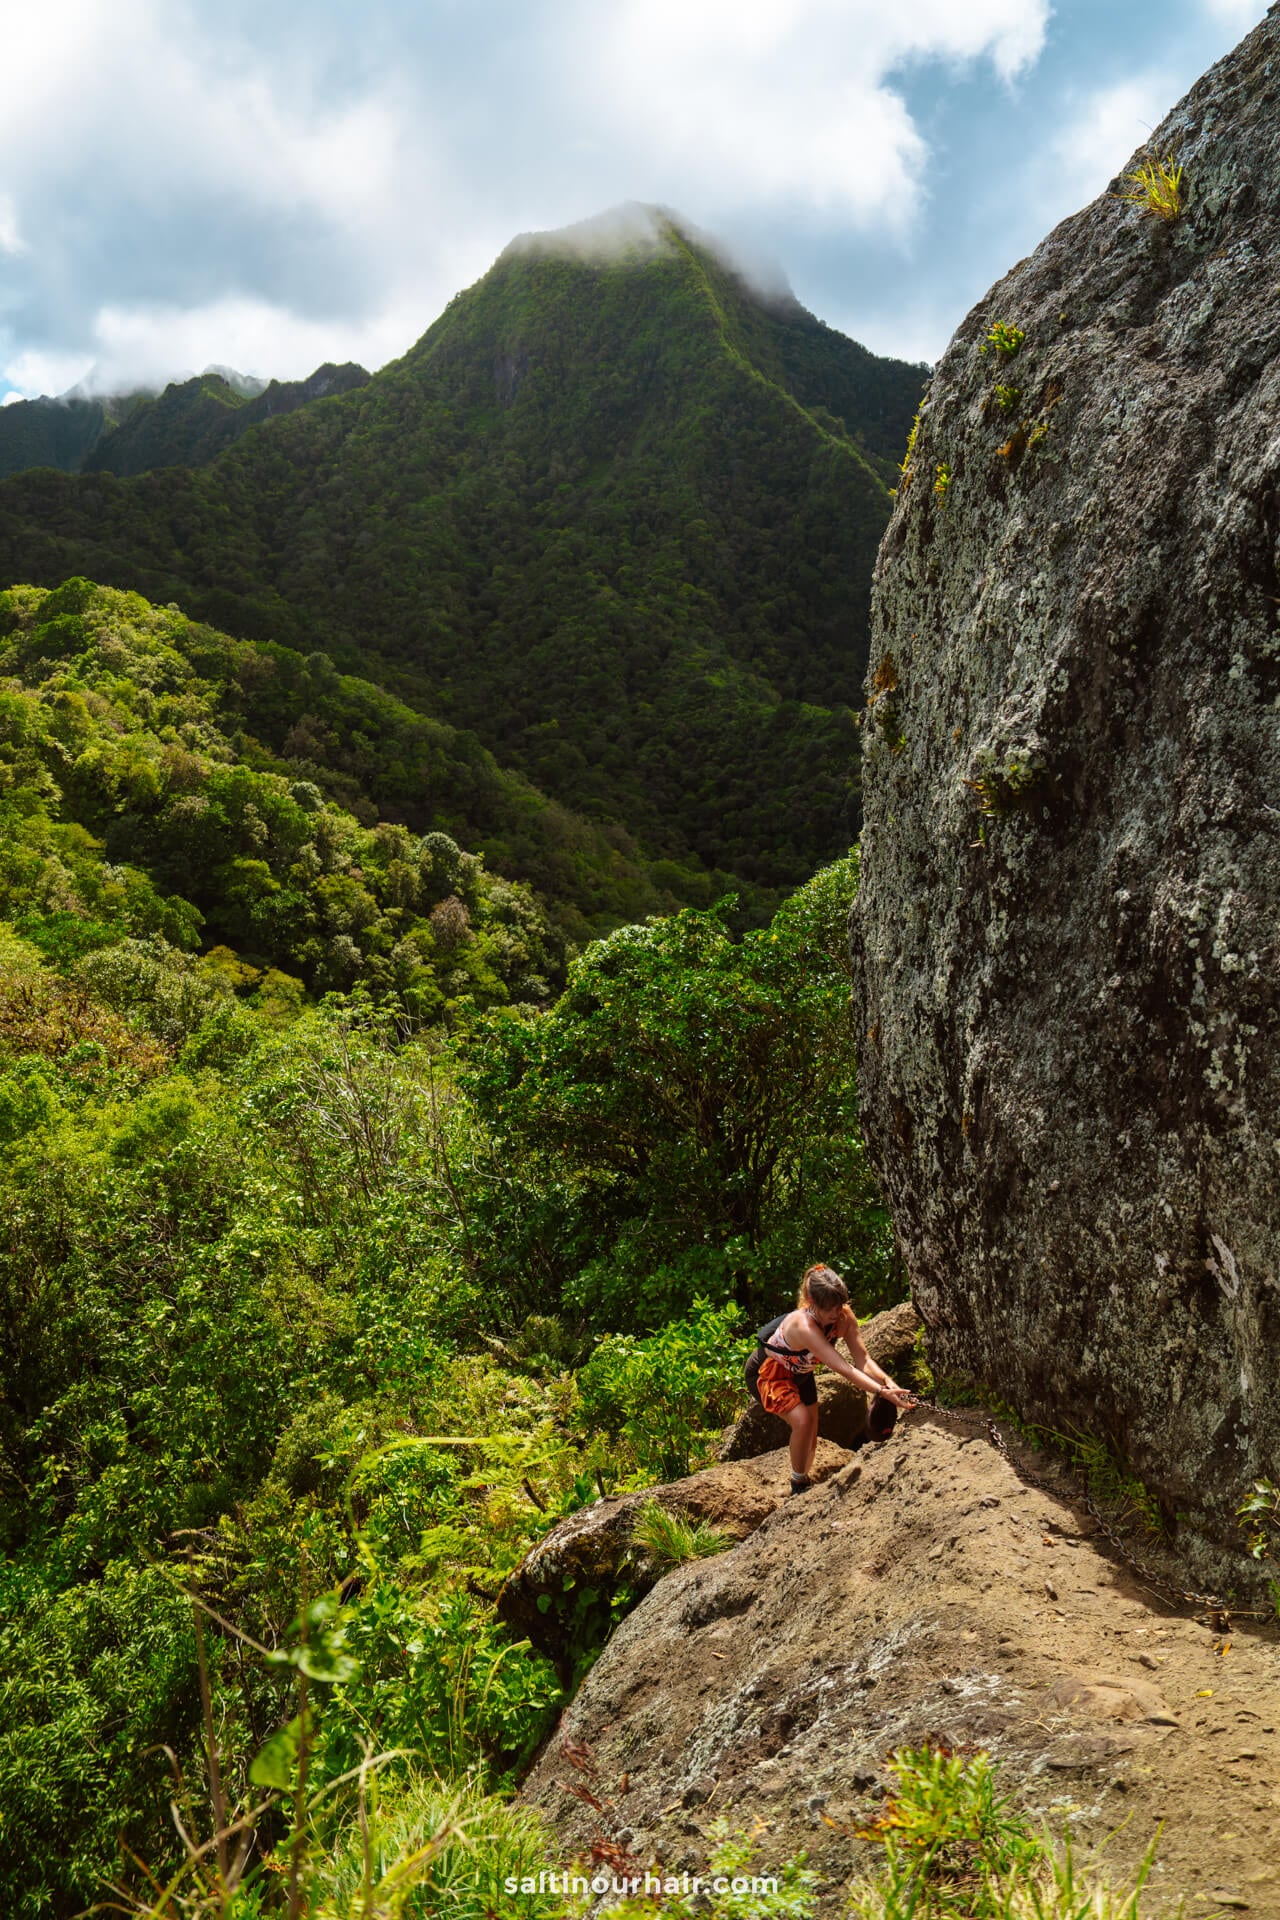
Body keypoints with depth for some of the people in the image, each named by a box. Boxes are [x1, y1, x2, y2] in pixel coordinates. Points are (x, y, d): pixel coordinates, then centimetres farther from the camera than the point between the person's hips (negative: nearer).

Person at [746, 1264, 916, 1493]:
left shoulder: (844, 1317, -24)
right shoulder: (804, 1326, -44)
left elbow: (862, 1359, -27)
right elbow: (844, 1369, -49)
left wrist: (887, 1381, -45)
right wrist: (882, 1392, -57)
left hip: (800, 1373, 7)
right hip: (767, 1372, -7)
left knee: (810, 1442, 11)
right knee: (802, 1421, -27)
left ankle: (804, 1483, 36)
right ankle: (798, 1487, -6)